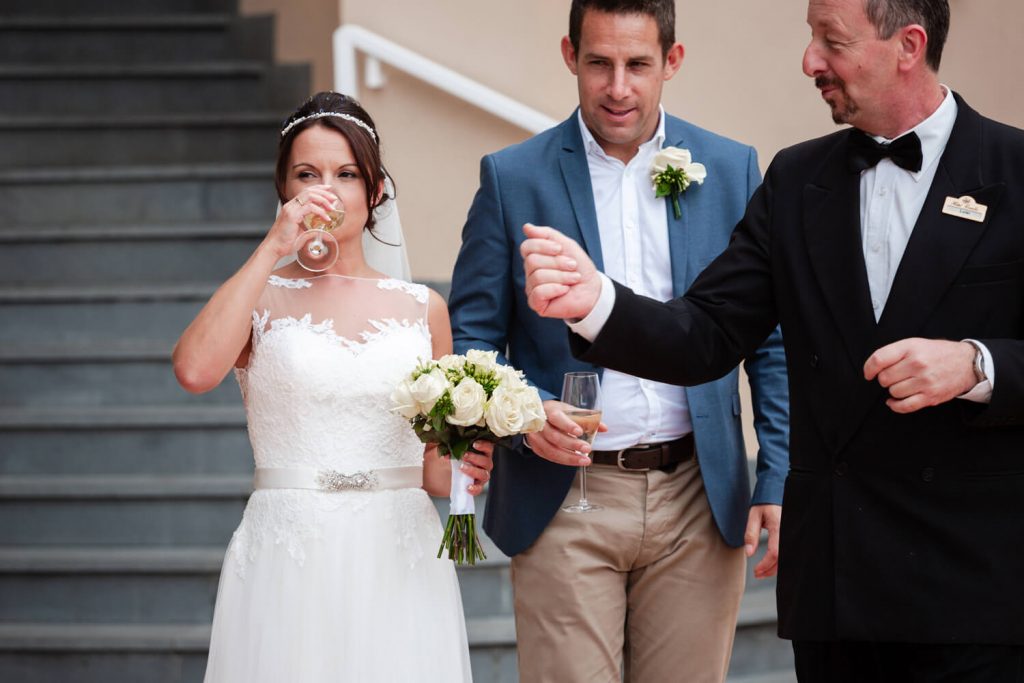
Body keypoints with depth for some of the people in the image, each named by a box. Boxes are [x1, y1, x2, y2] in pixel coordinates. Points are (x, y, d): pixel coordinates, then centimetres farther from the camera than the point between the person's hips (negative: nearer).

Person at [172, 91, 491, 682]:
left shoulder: (422, 308, 10)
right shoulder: (256, 298, 4)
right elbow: (195, 370, -19)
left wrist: (464, 468, -7)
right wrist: (274, 248, -14)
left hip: (398, 564, 2)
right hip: (288, 562, -2)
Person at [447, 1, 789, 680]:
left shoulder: (733, 170, 5)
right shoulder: (512, 177, 0)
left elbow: (771, 341, 8)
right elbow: (470, 337, 3)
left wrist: (779, 481, -1)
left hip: (698, 499, 2)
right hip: (565, 501, -1)